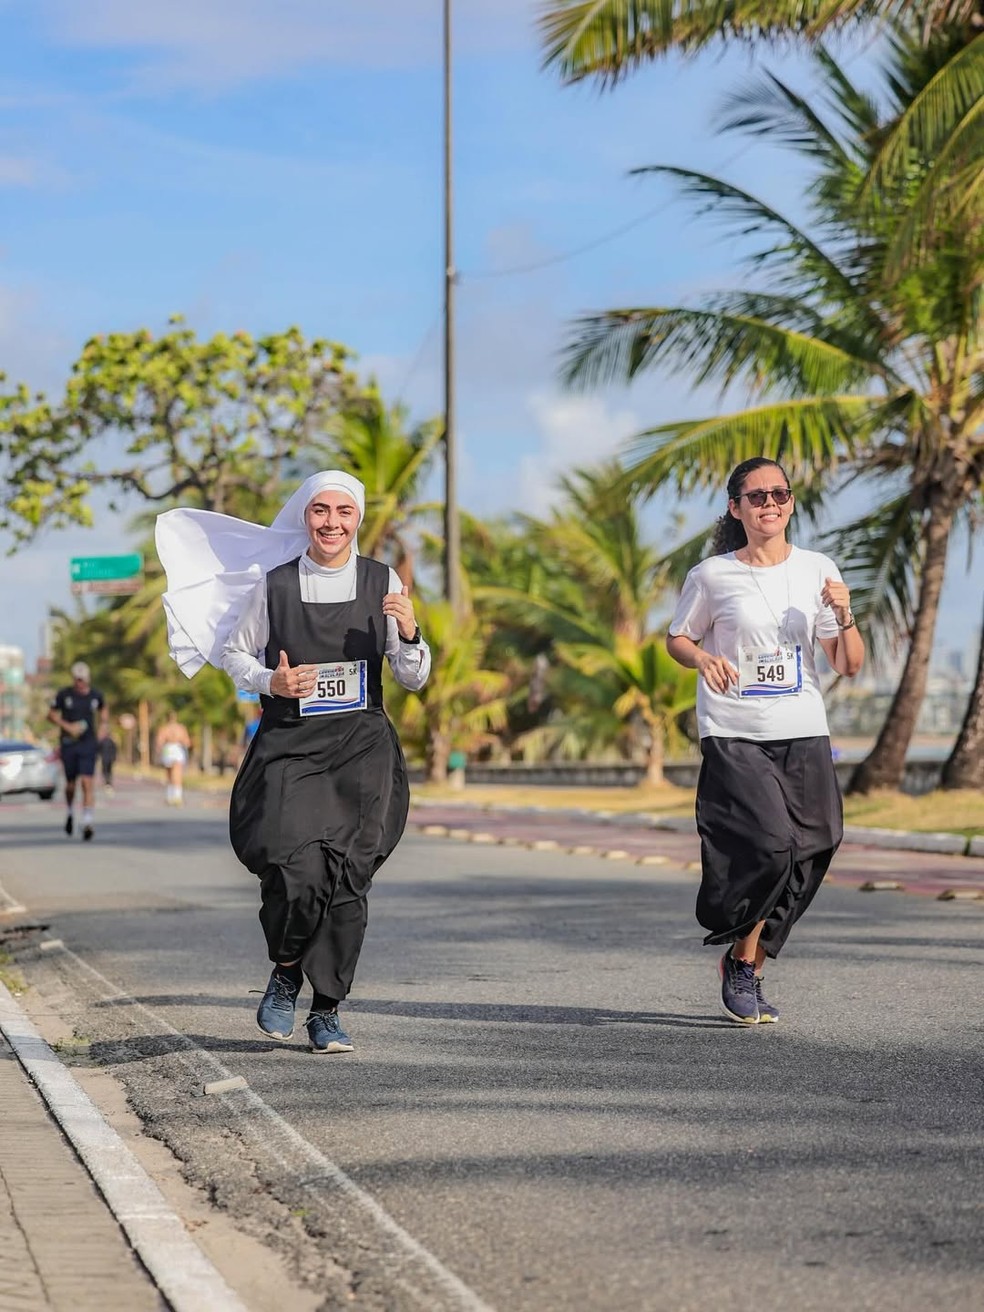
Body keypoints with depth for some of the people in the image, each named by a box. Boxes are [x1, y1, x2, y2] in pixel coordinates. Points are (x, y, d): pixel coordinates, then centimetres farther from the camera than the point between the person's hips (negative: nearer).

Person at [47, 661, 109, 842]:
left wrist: (103, 726, 6)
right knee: (70, 783, 10)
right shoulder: (63, 694, -5)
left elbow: (103, 711, 22)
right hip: (68, 744, 0)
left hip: (88, 745, 0)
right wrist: (67, 726, -9)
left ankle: (88, 822, -16)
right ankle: (70, 812, 39)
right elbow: (51, 714, 4)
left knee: (88, 783, -12)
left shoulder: (96, 696, 1)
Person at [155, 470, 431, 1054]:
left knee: (349, 877, -4)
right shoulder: (273, 583, 2)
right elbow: (235, 651, 13)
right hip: (289, 746, -1)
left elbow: (415, 678, 7)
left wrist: (409, 631, -14)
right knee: (294, 870, -18)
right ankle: (286, 974, 12)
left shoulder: (383, 583, 5)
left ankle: (327, 1011, 11)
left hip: (362, 748, 1)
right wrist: (270, 682, -7)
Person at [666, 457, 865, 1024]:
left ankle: (751, 967, 23)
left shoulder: (818, 570, 6)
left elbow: (849, 666, 7)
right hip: (734, 736, -4)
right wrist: (705, 658, -10)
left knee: (806, 858, 1)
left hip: (804, 736, 4)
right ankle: (741, 962, 5)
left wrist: (844, 617, -12)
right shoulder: (712, 576, -1)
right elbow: (677, 639, 12)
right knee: (770, 844, -19)